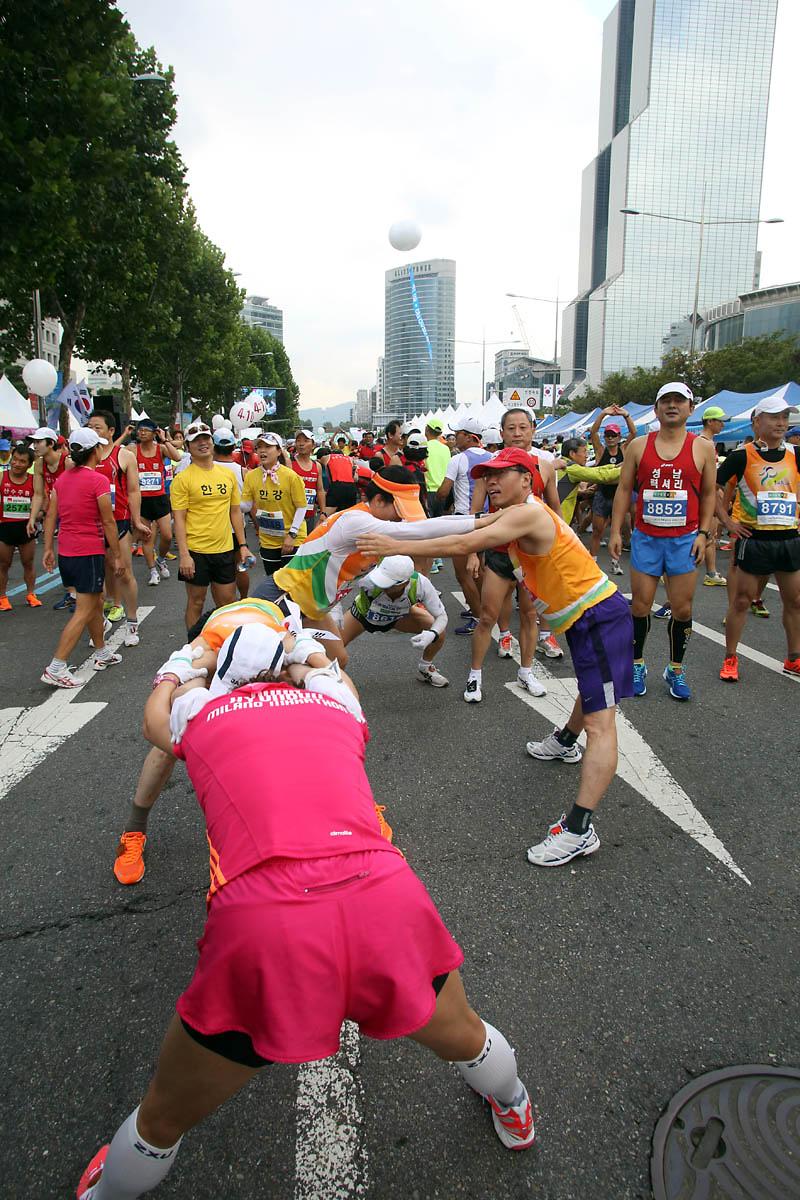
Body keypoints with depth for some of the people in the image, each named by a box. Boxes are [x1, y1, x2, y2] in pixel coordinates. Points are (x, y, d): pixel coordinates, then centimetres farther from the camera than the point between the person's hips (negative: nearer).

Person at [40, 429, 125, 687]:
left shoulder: (62, 478, 8)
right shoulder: (98, 481, -14)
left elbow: (50, 516, 8)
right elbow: (108, 522, -12)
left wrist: (48, 549, 11)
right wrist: (117, 556, -6)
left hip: (65, 552, 8)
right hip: (89, 552, -8)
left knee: (96, 602, 21)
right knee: (83, 612, -4)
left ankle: (102, 654, 32)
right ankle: (55, 668, -8)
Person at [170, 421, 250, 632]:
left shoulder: (228, 474, 7)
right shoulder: (183, 478, -7)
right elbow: (179, 519, -9)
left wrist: (243, 545, 9)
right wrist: (183, 555, -15)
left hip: (225, 549, 4)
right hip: (196, 551, -4)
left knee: (227, 603, 11)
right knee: (196, 602, 7)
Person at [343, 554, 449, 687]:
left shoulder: (420, 584, -36)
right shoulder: (369, 582, -43)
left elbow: (442, 616, -27)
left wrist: (432, 635, -44)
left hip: (399, 616, 1)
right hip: (364, 614, -1)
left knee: (438, 631, -16)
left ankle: (425, 668, 13)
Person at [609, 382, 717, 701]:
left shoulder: (703, 448, 2)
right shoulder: (638, 446, 3)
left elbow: (709, 494, 7)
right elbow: (624, 490, 5)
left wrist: (703, 533, -2)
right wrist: (615, 531, -1)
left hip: (684, 540, 0)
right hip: (646, 538, 0)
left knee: (682, 608, 4)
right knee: (640, 606, 4)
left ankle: (675, 671, 20)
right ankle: (637, 665, 22)